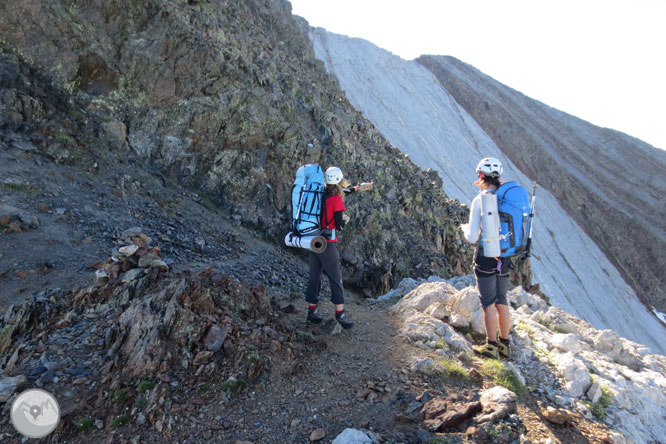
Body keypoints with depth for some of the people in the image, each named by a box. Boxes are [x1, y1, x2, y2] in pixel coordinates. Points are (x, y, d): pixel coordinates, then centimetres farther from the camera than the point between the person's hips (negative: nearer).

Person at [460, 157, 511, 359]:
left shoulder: (480, 200, -14)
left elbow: (472, 237, -15)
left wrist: (465, 228, 7)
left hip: (486, 255, -6)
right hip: (504, 256, 6)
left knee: (489, 303, 6)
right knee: (502, 301, 17)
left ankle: (492, 346, 15)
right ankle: (504, 345, 28)